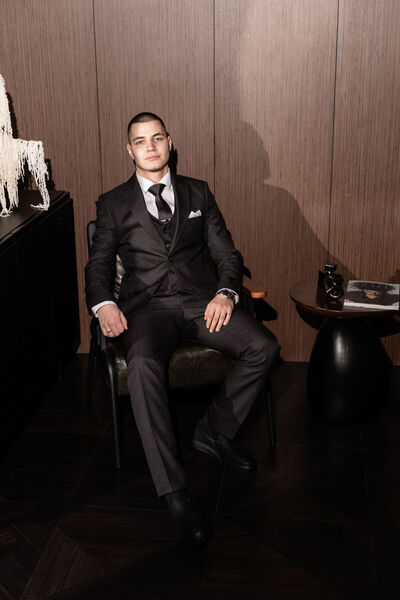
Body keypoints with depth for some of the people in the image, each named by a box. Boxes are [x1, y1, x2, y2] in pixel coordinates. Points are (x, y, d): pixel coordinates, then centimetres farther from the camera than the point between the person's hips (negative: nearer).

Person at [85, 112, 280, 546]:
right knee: (143, 364, -36)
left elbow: (226, 252, 13)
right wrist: (103, 304, -13)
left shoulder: (197, 193, 19)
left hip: (200, 299, 3)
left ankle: (214, 431, -3)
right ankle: (175, 492, -34)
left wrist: (225, 292, -8)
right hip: (146, 305, -2)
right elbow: (98, 266, 9)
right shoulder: (113, 204, 15)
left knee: (264, 347, -24)